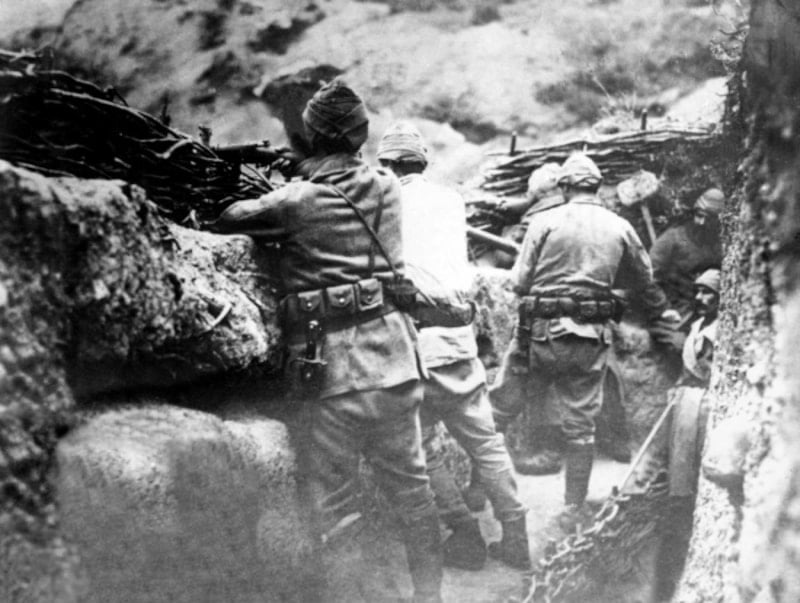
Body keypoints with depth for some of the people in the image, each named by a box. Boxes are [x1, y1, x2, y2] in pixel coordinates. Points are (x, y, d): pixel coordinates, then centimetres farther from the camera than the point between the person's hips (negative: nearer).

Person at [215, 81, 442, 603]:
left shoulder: (298, 201, -7)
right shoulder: (387, 186, 8)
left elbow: (229, 220, -4)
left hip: (331, 376, -4)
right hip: (393, 363, 5)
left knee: (333, 509, 5)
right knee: (412, 490, 18)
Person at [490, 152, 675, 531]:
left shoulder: (546, 222, -5)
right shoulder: (620, 228, 5)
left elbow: (519, 282, -6)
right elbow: (645, 281, 18)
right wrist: (661, 311, 37)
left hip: (540, 333, -2)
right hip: (591, 339, 3)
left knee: (500, 408, 12)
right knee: (580, 425, 11)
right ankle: (574, 509, 19)